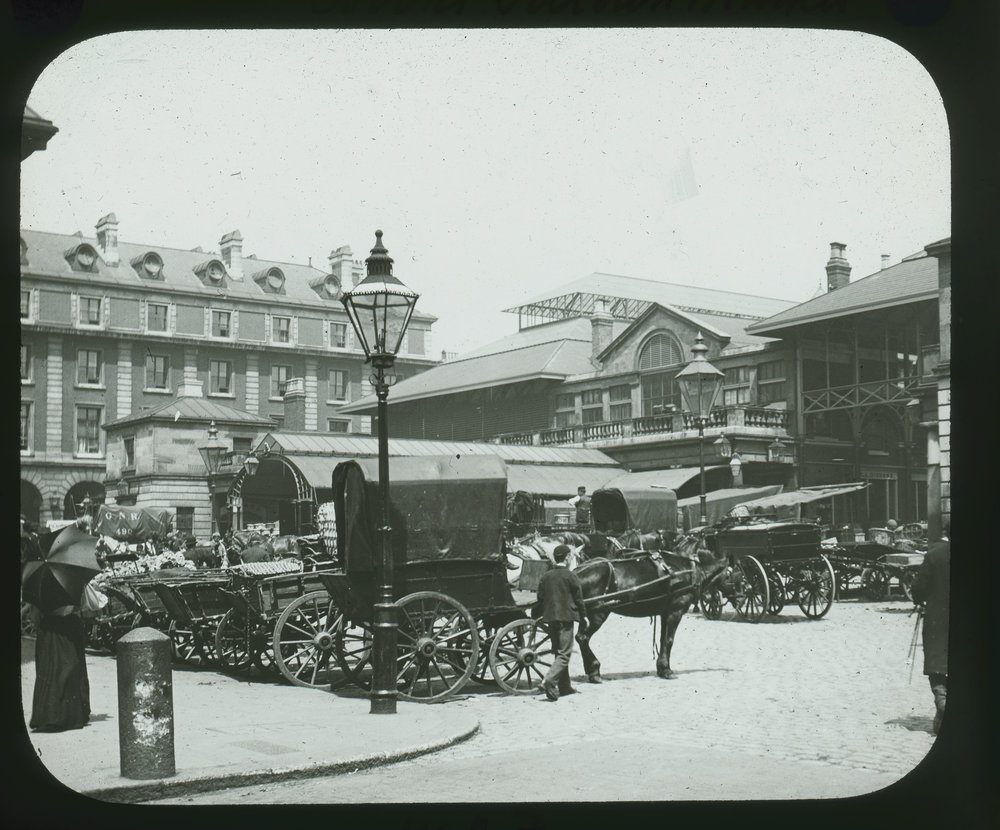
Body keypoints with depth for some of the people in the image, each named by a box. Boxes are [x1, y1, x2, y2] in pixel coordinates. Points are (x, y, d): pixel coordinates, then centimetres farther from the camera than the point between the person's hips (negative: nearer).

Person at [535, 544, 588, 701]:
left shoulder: (546, 576, 7)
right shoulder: (571, 576, -7)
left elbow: (540, 598, 10)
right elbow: (578, 599, -4)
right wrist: (584, 616, 8)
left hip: (549, 618, 6)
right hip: (565, 617, -6)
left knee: (559, 652, 16)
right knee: (564, 654, -5)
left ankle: (564, 687, 21)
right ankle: (549, 680, -24)